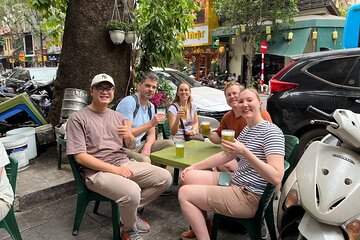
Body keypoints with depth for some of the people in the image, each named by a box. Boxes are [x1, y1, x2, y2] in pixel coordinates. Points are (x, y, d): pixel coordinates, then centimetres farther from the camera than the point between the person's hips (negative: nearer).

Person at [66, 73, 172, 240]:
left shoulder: (117, 116, 15)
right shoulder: (77, 118, -4)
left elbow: (131, 146, 18)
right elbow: (80, 157, -12)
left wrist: (129, 136, -8)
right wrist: (114, 169, -18)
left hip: (125, 163, 7)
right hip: (98, 171, -6)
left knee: (165, 178, -6)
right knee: (132, 192, -34)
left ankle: (131, 210, 11)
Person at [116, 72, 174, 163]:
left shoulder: (151, 106, 11)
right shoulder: (129, 102, -16)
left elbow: (151, 134, 12)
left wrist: (147, 146, -11)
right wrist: (150, 124, -25)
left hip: (140, 145, 8)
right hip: (124, 147, -8)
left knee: (170, 143, 0)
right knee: (145, 160, -35)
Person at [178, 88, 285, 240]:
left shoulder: (271, 131, -17)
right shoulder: (246, 130, 11)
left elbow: (276, 178, -27)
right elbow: (226, 155, 18)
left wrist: (245, 152, -36)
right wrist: (194, 166, 12)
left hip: (249, 197, -9)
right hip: (235, 182, 9)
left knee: (185, 194, -11)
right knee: (190, 176, 9)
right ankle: (201, 226, 19)